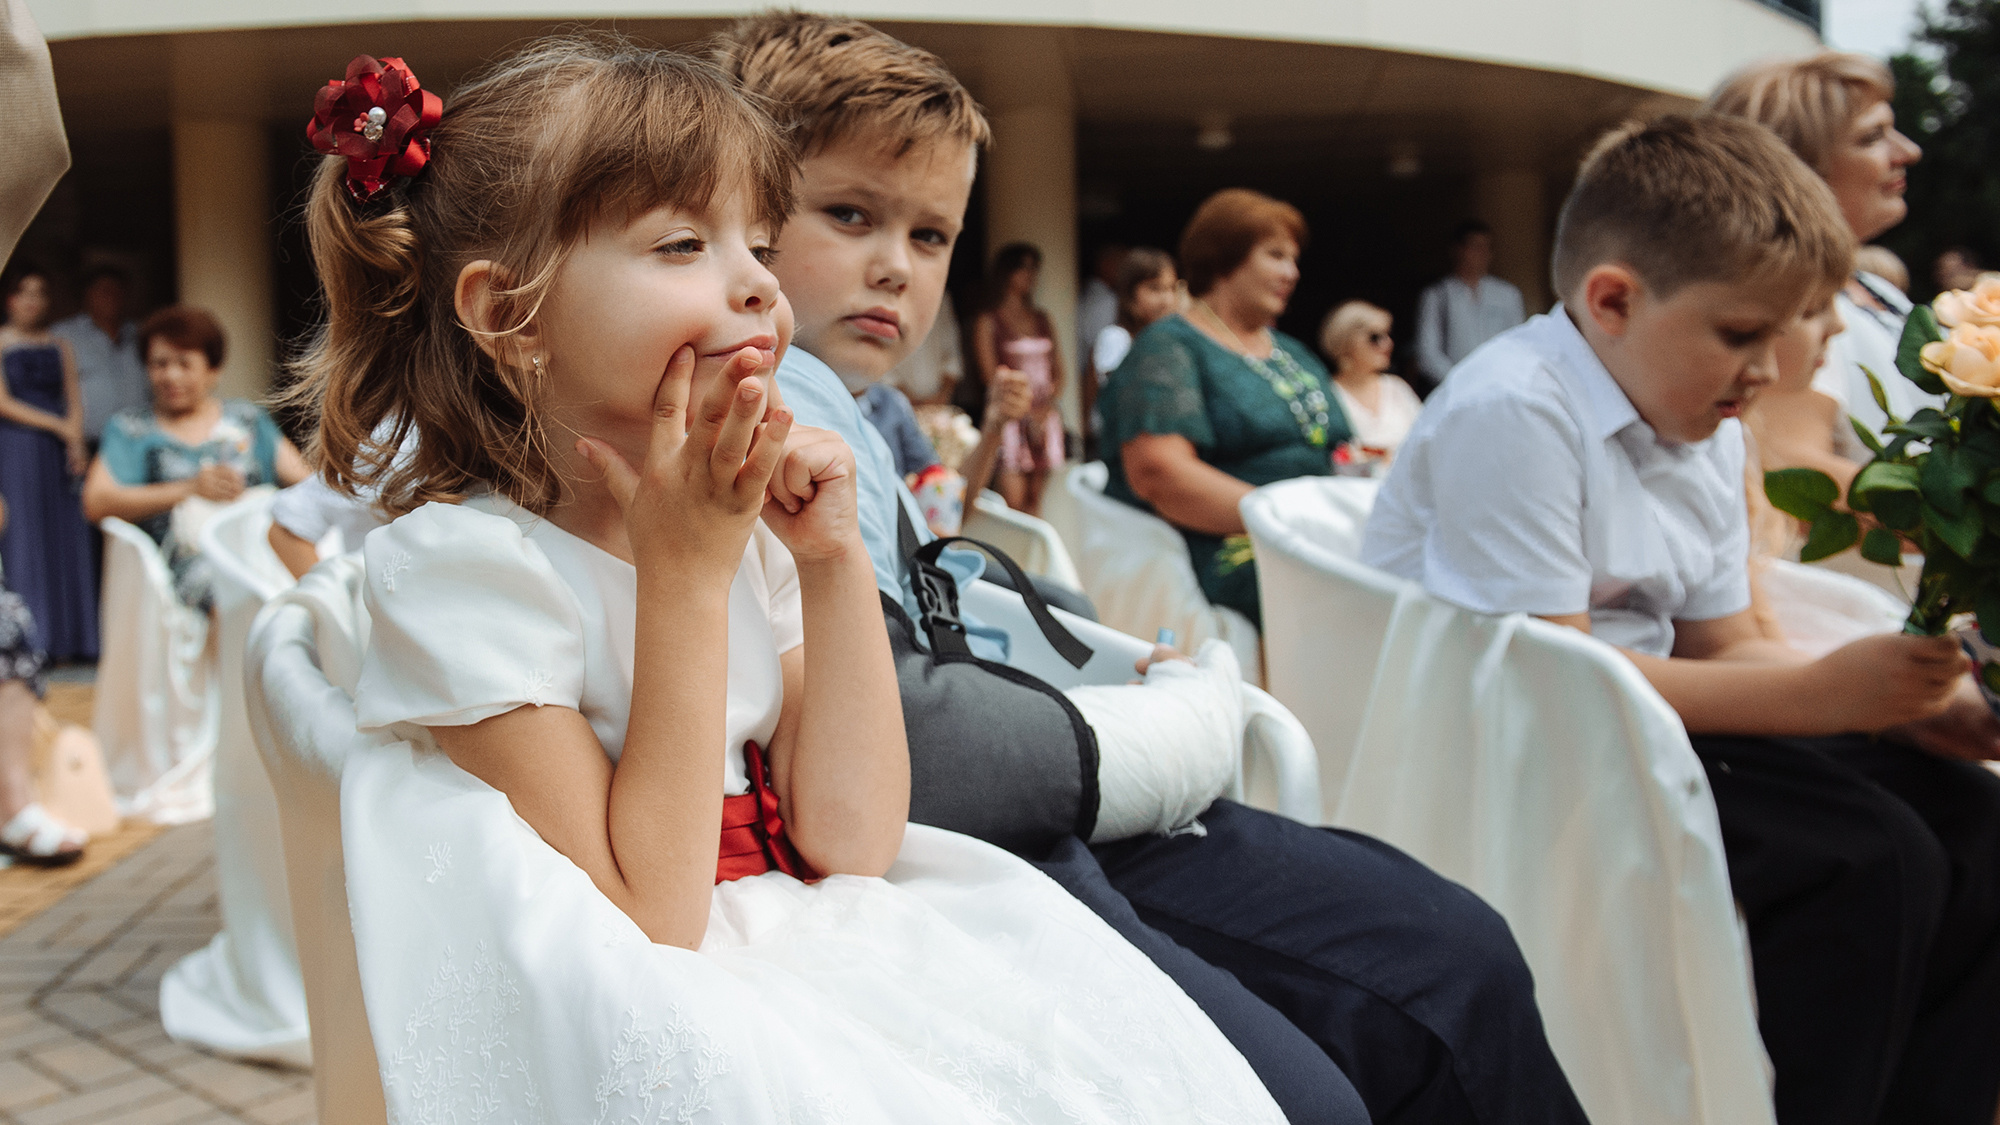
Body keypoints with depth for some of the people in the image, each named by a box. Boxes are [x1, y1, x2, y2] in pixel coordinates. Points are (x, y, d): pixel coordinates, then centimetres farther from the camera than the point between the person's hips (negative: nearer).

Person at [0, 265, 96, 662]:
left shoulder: (59, 346, 13)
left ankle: (62, 640, 5)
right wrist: (59, 427, -8)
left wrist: (77, 443, -6)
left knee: (64, 540, 1)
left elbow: (74, 402, 10)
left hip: (58, 454, 4)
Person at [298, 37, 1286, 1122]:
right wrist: (683, 573, -21)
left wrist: (834, 561, -10)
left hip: (807, 956, 6)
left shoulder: (743, 526, 3)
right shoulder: (462, 558, -16)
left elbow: (850, 843, -2)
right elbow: (646, 917, -19)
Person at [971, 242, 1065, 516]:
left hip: (1045, 414, 5)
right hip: (1011, 417, -5)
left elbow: (1058, 369, 17)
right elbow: (991, 375, -4)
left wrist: (1046, 406, -1)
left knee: (1039, 504, 1)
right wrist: (1028, 410, -8)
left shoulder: (1042, 321, 19)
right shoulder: (989, 322, 2)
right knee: (1013, 503, -11)